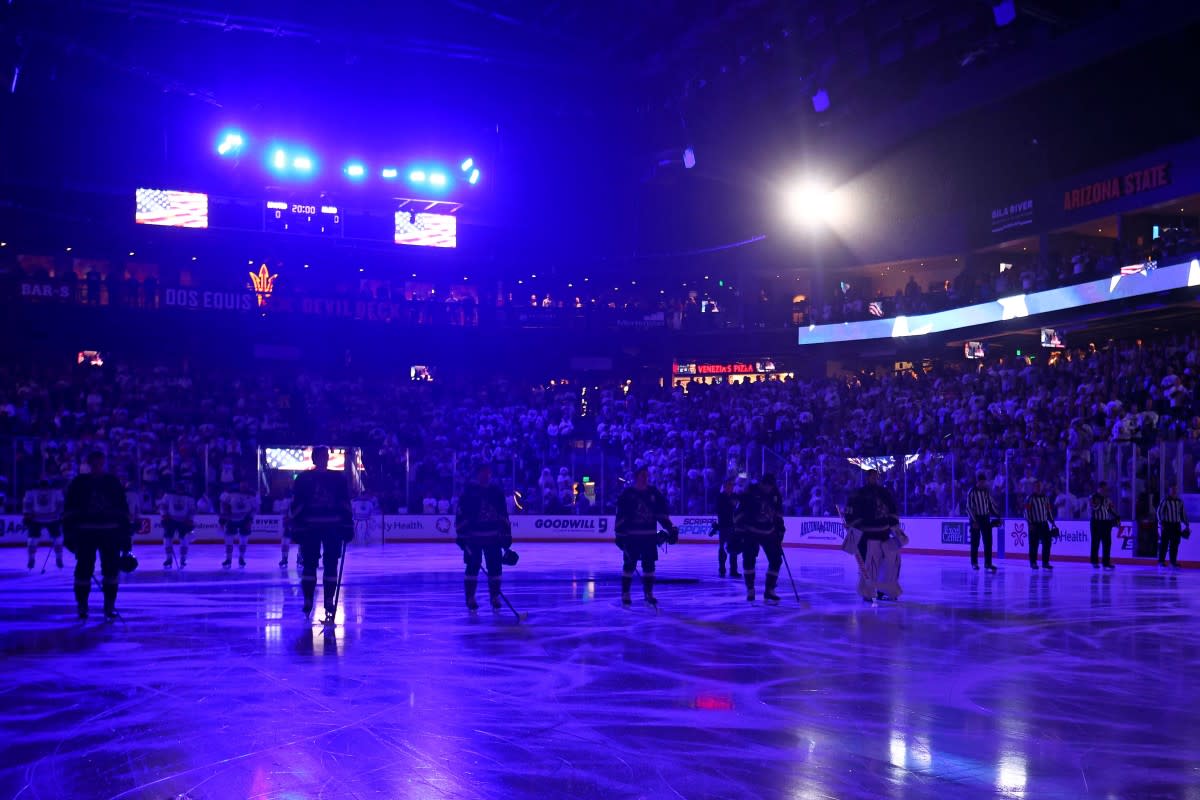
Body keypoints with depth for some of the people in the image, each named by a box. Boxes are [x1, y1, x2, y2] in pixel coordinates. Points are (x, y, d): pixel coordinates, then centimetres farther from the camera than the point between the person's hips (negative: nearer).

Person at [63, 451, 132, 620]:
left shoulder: (113, 482, 9)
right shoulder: (79, 483, 4)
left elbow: (123, 509, 10)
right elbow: (69, 509, 3)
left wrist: (126, 534, 6)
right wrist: (69, 533, -5)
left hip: (110, 533, 2)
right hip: (85, 534, -2)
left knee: (111, 569, 1)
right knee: (84, 569, -1)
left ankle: (109, 606, 11)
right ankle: (82, 606, 11)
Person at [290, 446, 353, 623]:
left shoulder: (338, 479, 7)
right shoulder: (303, 479, 2)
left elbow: (345, 504, 9)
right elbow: (296, 505, 0)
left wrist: (348, 526, 4)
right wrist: (296, 528, -5)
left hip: (333, 528, 2)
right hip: (310, 528, -2)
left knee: (331, 565, 2)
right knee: (309, 565, 0)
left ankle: (329, 602, 10)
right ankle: (307, 603, 8)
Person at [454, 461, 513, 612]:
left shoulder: (497, 491, 6)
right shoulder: (469, 491, -5)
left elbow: (504, 515, 12)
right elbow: (460, 514, -6)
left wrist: (507, 535, 8)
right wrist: (461, 535, -11)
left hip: (493, 537, 3)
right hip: (473, 537, -3)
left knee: (495, 566, 3)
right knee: (473, 566, -2)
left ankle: (494, 597, 15)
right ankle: (470, 598, 6)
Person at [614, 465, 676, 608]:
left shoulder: (654, 493, 7)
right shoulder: (627, 494, -5)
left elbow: (662, 513, 9)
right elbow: (620, 516, -6)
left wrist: (671, 529, 1)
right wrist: (619, 534, -10)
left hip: (649, 536, 4)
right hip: (631, 536, -4)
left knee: (649, 565, 7)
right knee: (629, 565, 1)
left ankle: (648, 594, 16)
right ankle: (625, 595, 9)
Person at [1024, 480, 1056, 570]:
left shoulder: (1045, 497, 12)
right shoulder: (1030, 498, -6)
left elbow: (1049, 509, 18)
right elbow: (1027, 511, -10)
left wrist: (1052, 521, 14)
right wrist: (1030, 524, -17)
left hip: (1044, 524, 5)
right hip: (1034, 524, -5)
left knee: (1047, 543, 3)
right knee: (1034, 544, -2)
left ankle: (1045, 562, 12)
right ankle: (1033, 563, 7)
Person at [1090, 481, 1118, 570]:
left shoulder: (1108, 498, 14)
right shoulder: (1094, 497, -4)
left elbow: (1112, 509, 18)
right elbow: (1095, 507, -21)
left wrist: (1116, 518, 7)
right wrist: (1101, 499, -21)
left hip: (1106, 522, 5)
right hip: (1096, 522, -5)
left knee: (1107, 543, 2)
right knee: (1096, 542, 1)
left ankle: (1106, 562, 6)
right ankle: (1095, 562, 10)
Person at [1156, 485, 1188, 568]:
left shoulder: (1180, 502, 11)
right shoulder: (1165, 500, -5)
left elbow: (1183, 513, 18)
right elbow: (1159, 512, -7)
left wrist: (1186, 524, 14)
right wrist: (1161, 523, -14)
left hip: (1176, 525, 5)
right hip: (1166, 525, -5)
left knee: (1175, 544, 5)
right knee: (1164, 543, -4)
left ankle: (1173, 561, 12)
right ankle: (1161, 561, 0)